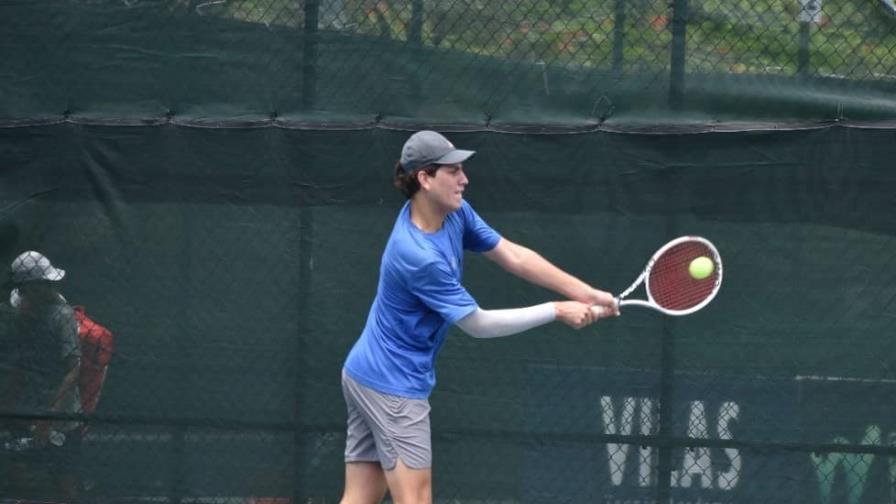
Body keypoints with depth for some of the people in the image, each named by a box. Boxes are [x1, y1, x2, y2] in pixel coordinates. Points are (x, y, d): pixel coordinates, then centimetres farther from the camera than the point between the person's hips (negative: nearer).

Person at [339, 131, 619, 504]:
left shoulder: (454, 213, -1)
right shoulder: (418, 256, -27)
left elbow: (511, 255, 5)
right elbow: (477, 324, -18)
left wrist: (584, 293, -3)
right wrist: (557, 311, -14)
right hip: (394, 385, -9)